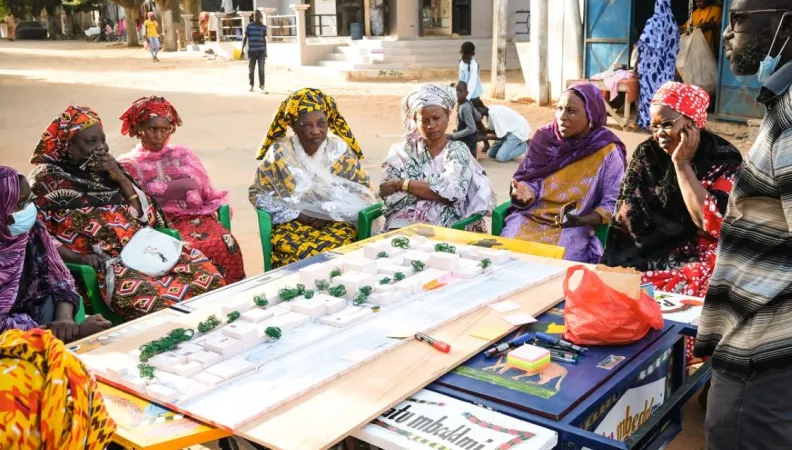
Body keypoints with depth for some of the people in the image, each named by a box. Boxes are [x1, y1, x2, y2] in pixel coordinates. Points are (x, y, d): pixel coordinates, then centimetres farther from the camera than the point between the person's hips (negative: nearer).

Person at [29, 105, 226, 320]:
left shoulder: (104, 170, 16)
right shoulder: (48, 180, 1)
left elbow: (145, 216, 12)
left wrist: (121, 178, 1)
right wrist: (80, 258, -19)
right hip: (102, 262, -6)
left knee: (205, 273, -16)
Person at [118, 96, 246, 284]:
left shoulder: (183, 154, 18)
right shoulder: (127, 164, 11)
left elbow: (194, 184, 4)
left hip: (194, 217, 3)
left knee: (226, 244, -27)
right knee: (194, 251, -33)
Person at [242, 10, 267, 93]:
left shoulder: (263, 27, 6)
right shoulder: (249, 26, 0)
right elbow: (245, 38, 2)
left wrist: (265, 51, 14)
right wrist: (242, 50, -3)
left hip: (261, 51, 1)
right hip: (252, 51, -1)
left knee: (261, 69, -11)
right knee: (251, 70, 6)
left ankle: (261, 85, -6)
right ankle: (251, 85, 22)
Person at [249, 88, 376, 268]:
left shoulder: (340, 150, 2)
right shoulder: (279, 153, 0)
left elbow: (364, 191, 4)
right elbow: (257, 193, 5)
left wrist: (331, 214, -11)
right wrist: (296, 214, -8)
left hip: (336, 222, 1)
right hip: (291, 223, 0)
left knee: (332, 251, -32)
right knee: (299, 252, -33)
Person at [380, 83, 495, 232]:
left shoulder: (458, 150, 7)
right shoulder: (402, 150, 9)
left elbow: (453, 192, -11)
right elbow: (390, 198, -2)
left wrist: (401, 184, -8)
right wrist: (436, 190, -11)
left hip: (444, 227, 0)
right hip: (402, 224, 0)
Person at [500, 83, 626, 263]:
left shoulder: (607, 151, -5)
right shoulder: (544, 137, 2)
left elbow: (611, 204, -5)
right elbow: (528, 181, 3)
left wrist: (581, 221, -22)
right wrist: (524, 193, -21)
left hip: (574, 228, -2)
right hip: (530, 217, 3)